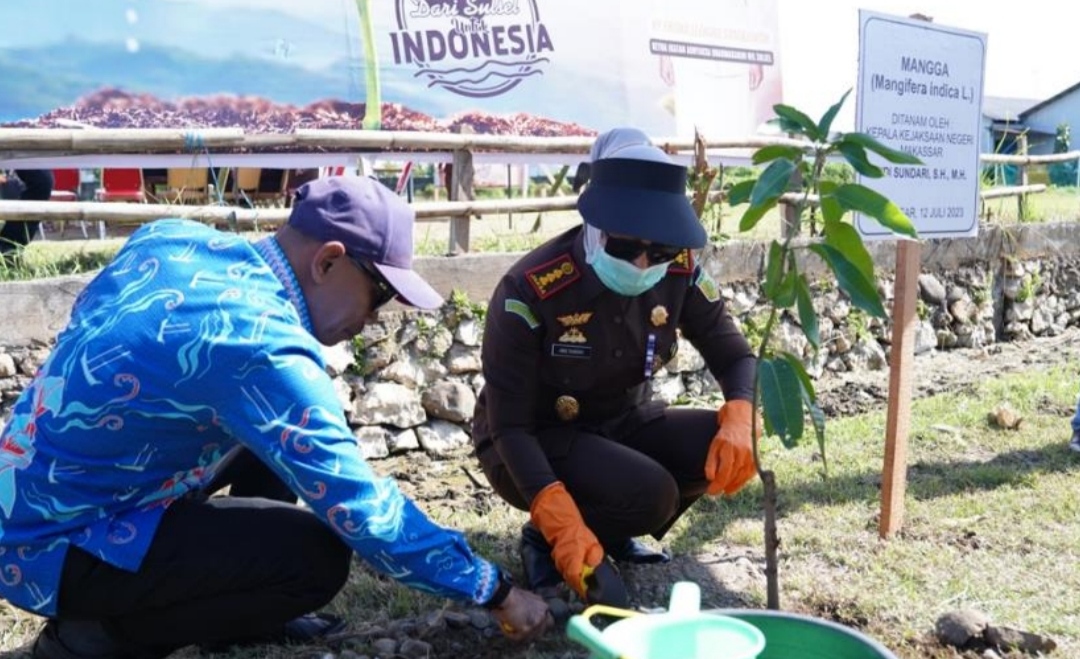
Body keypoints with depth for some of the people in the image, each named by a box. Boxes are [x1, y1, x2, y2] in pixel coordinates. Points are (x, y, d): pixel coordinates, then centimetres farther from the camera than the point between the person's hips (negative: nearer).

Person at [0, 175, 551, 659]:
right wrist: (495, 591, -14)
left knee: (280, 428, 10)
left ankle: (239, 613, 17)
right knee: (318, 556, -20)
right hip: (59, 546, -9)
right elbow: (364, 512, -25)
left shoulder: (173, 238, -5)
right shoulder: (260, 346, -29)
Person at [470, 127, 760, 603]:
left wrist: (739, 421, -27)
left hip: (625, 424, 6)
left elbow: (734, 355, -3)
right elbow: (509, 426, -25)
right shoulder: (531, 291, -28)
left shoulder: (679, 272, -13)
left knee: (728, 450, -18)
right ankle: (545, 540, 0)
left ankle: (612, 532, 6)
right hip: (534, 444, -6)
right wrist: (564, 524, -37)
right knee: (649, 494, -31)